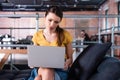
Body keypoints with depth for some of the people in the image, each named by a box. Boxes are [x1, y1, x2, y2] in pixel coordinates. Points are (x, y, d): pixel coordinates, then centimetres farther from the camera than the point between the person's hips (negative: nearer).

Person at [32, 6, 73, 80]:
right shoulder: (37, 35, 5)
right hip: (41, 68, 2)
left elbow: (70, 58, 6)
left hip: (60, 69, -2)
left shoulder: (65, 35, -1)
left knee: (47, 72, -36)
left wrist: (67, 63, -16)